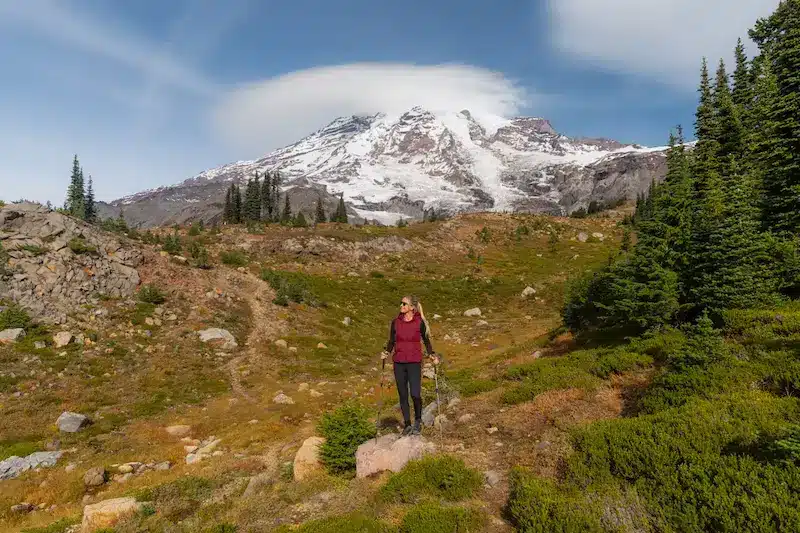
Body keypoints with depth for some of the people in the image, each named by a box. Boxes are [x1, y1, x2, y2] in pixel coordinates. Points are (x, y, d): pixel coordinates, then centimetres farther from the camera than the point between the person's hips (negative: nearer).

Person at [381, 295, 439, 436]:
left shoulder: (420, 322, -4)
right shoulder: (396, 322, 4)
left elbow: (426, 341, 5)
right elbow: (391, 341, 11)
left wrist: (432, 354, -9)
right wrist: (386, 353, -7)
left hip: (414, 362, -3)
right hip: (399, 362, 3)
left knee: (415, 394, -10)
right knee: (403, 395, 7)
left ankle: (418, 421, 17)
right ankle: (407, 424, 23)